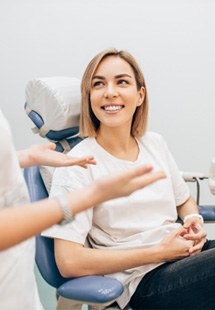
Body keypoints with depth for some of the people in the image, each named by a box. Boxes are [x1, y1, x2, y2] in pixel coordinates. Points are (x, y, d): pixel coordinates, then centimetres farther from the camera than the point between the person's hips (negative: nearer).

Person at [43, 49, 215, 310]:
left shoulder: (155, 143, 10)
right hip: (144, 281, -6)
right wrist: (159, 251, -13)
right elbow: (69, 262, -15)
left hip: (186, 252, 7)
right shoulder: (76, 167, -9)